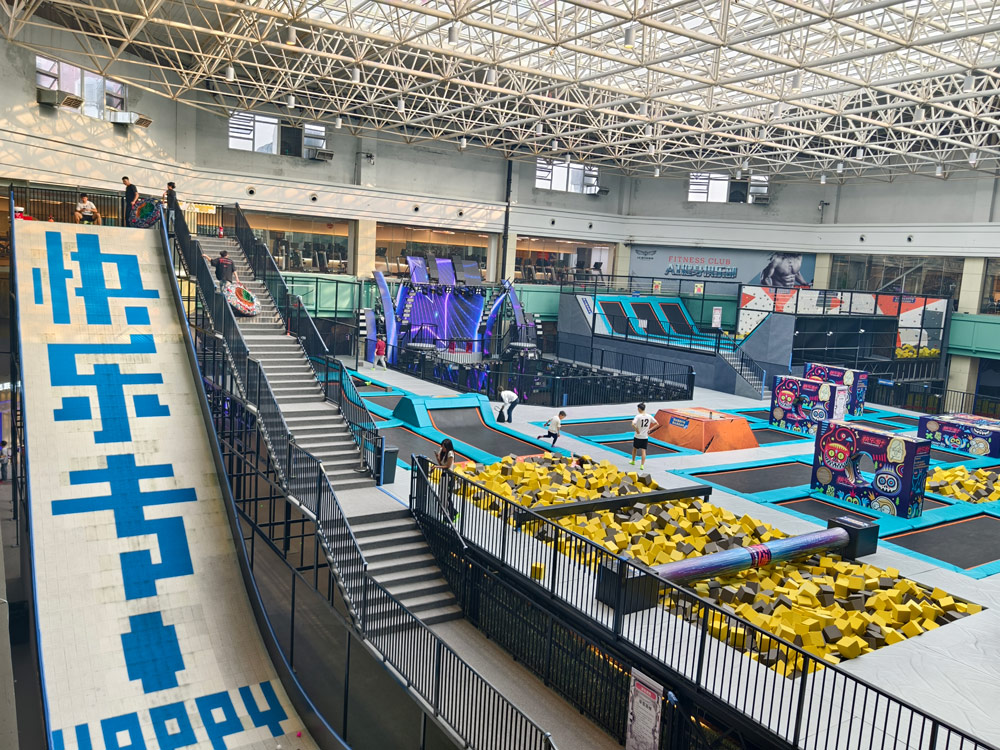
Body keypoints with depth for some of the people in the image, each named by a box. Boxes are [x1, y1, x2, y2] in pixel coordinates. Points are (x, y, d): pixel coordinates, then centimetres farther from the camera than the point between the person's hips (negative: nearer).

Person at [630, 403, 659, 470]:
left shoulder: (638, 416, -15)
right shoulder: (649, 416, -1)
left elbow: (633, 424, -30)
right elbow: (657, 424, 5)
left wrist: (636, 430, -15)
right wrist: (650, 429, 4)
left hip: (638, 437, -3)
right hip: (645, 437, 3)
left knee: (634, 448, 20)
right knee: (643, 451, 3)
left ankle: (633, 461, 38)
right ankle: (642, 465, -5)